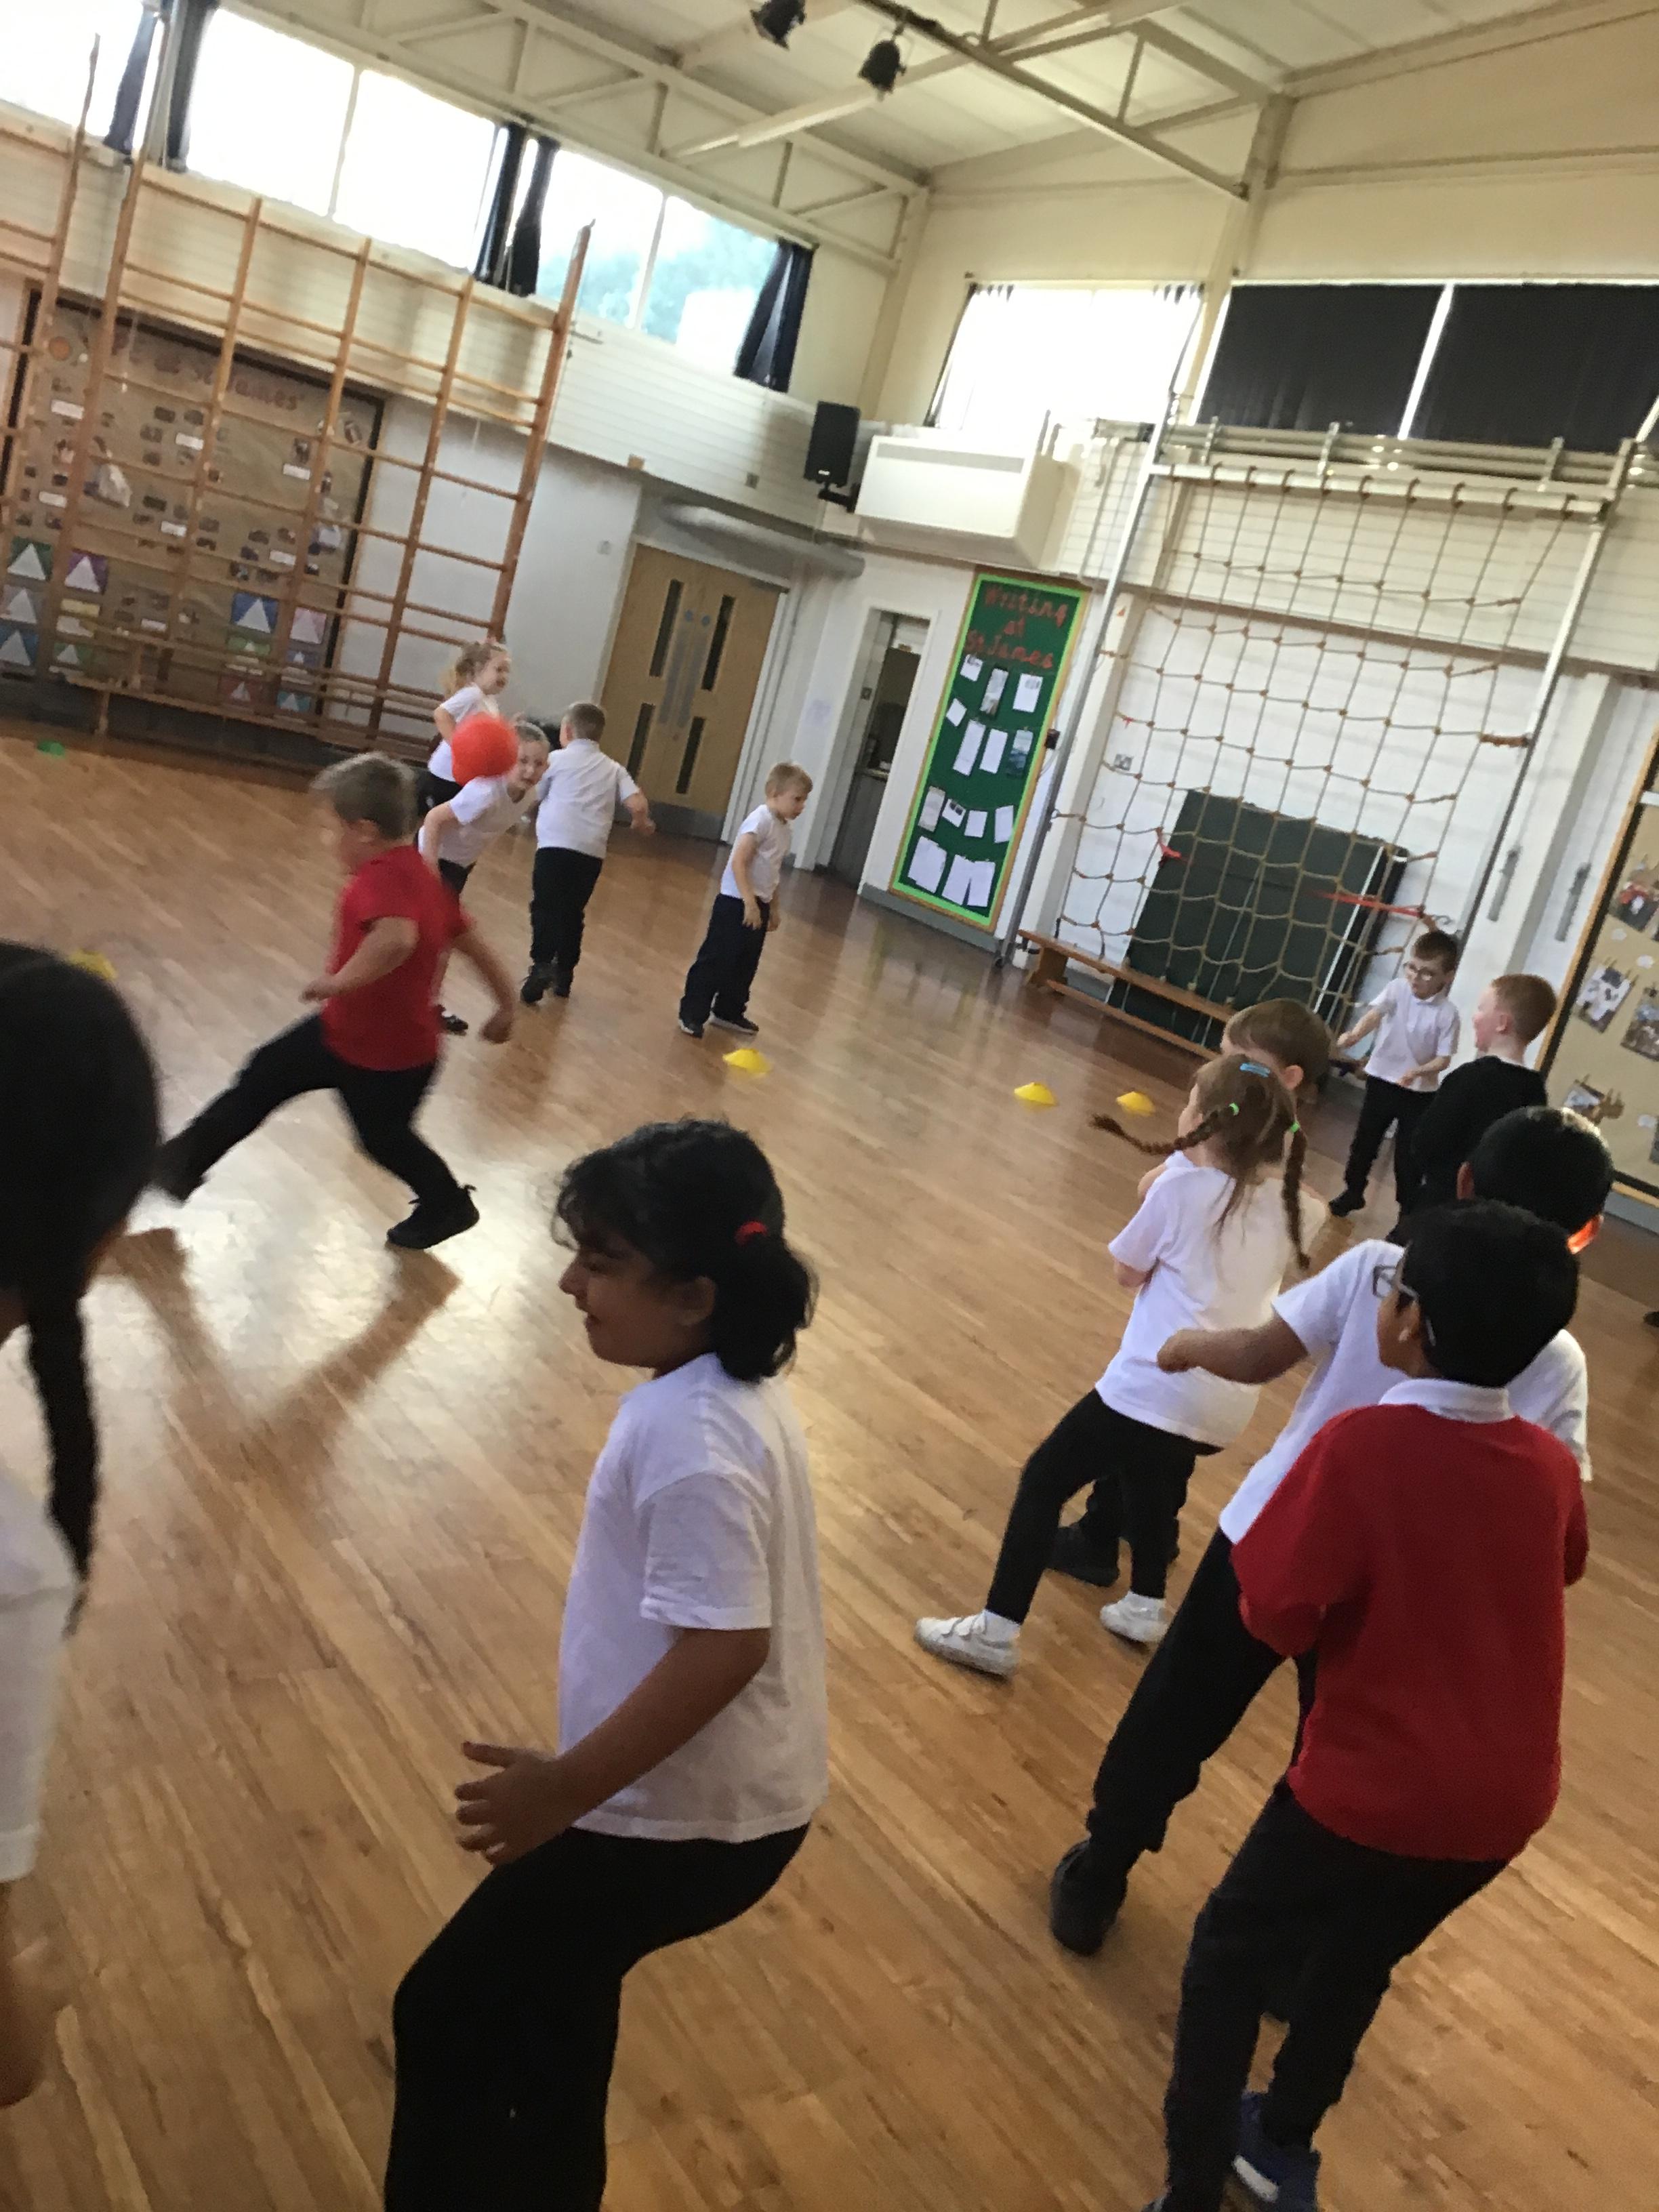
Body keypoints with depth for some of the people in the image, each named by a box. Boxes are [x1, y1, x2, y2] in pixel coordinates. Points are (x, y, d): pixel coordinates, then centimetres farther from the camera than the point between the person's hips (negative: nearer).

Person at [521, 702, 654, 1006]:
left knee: (545, 907, -5)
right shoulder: (613, 768, 15)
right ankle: (563, 974, 22)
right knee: (572, 913, 17)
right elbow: (638, 805, 3)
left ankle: (542, 964, -25)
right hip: (592, 853, 4)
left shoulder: (557, 759, 7)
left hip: (557, 845, -4)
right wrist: (642, 824, 24)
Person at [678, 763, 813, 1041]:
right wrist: (749, 902, -29)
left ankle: (729, 1013, 30)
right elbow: (739, 863, -24)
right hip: (736, 903, -9)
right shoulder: (760, 821, -18)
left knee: (746, 966, 16)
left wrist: (774, 907, 23)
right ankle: (692, 1014, 5)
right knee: (715, 961, -3)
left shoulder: (787, 828, 10)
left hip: (759, 905, 9)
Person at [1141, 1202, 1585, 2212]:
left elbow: (1277, 1614, -20)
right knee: (1359, 1959, 28)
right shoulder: (1554, 1465, -5)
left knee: (1233, 1948, 18)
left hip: (1375, 1786, -6)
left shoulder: (1361, 1443, -24)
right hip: (1506, 1798, 6)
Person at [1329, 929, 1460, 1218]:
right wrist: (1354, 1035, -49)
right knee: (1364, 1141, 16)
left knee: (1408, 1155, 4)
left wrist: (1418, 1071, -30)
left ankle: (1408, 1214, 17)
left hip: (1419, 1092, -2)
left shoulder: (1447, 1013, -14)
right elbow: (1374, 1014, -29)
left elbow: (1444, 1059, -11)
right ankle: (1353, 1192, 36)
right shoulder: (1397, 989, -11)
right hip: (1382, 1080, 2)